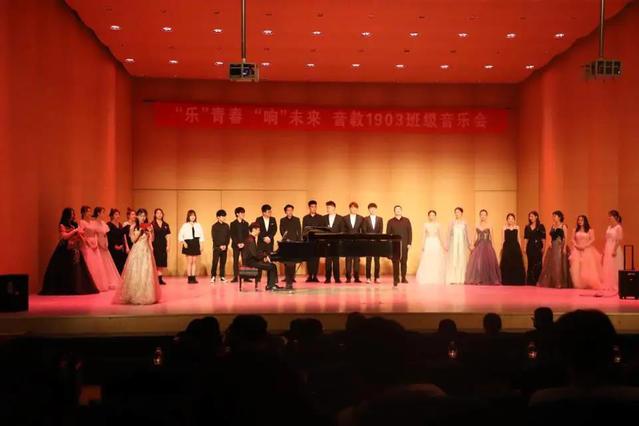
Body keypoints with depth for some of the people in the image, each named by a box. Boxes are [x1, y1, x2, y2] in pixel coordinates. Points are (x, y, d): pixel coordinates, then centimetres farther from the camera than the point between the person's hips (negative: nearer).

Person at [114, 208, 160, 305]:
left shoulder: (149, 226, 6)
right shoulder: (133, 227, 4)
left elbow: (151, 240, 4)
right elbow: (133, 240, -3)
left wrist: (149, 232, -11)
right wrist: (140, 231, -11)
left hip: (146, 251, 1)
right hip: (136, 251, -1)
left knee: (146, 273, -2)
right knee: (135, 272, -2)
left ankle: (146, 295, 3)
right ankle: (134, 296, 3)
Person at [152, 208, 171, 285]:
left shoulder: (165, 225, 11)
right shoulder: (152, 224, -1)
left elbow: (167, 236, 11)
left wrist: (167, 246, 3)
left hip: (163, 245, 4)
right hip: (155, 245, -4)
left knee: (162, 262, 3)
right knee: (155, 262, -5)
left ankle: (160, 278, 7)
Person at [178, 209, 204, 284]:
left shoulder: (198, 225, 7)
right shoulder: (185, 225, 1)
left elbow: (201, 236, 8)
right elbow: (180, 236, 1)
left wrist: (201, 245, 3)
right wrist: (184, 242, -11)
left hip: (196, 244, 3)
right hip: (188, 244, -2)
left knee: (194, 261, 3)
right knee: (189, 261, -4)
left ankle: (193, 278, 6)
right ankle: (189, 278, -2)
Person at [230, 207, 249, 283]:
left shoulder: (246, 223, 11)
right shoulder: (233, 224, 5)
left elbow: (247, 234, 5)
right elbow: (232, 235, -1)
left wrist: (243, 243, -9)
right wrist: (238, 243, -12)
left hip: (244, 244, 1)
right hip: (236, 245, -1)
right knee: (236, 261, -2)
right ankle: (235, 277, -1)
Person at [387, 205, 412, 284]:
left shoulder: (406, 220, 8)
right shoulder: (390, 221, 6)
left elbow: (410, 232, 6)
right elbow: (388, 233, 5)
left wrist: (409, 243, -2)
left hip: (404, 245, 1)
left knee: (404, 261, 2)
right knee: (395, 262, -2)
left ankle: (403, 278, 8)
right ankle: (396, 278, 3)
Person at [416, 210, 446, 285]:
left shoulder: (438, 225, 5)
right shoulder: (426, 225, 3)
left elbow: (440, 236, 9)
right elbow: (424, 236, 4)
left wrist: (443, 246, 6)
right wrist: (423, 246, -4)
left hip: (436, 243, 1)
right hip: (428, 243, 0)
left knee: (437, 262, -1)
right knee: (427, 262, -4)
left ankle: (436, 279, 5)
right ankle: (427, 279, 1)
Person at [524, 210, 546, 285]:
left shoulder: (540, 226, -1)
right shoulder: (527, 227, 11)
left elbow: (543, 238, -4)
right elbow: (526, 238, 8)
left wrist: (543, 248, -10)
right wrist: (524, 247, 1)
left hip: (538, 247, -4)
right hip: (530, 247, 4)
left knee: (537, 264, -6)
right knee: (530, 264, 5)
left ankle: (537, 281, -1)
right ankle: (530, 282, 10)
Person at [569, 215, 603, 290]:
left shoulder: (590, 230, 2)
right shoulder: (576, 230, 12)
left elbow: (592, 240, -5)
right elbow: (573, 239, 8)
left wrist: (585, 246, -16)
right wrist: (576, 245, -10)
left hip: (587, 250, -3)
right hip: (577, 250, 3)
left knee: (587, 268, -7)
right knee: (577, 268, -5)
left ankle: (589, 284, -4)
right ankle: (579, 284, -4)